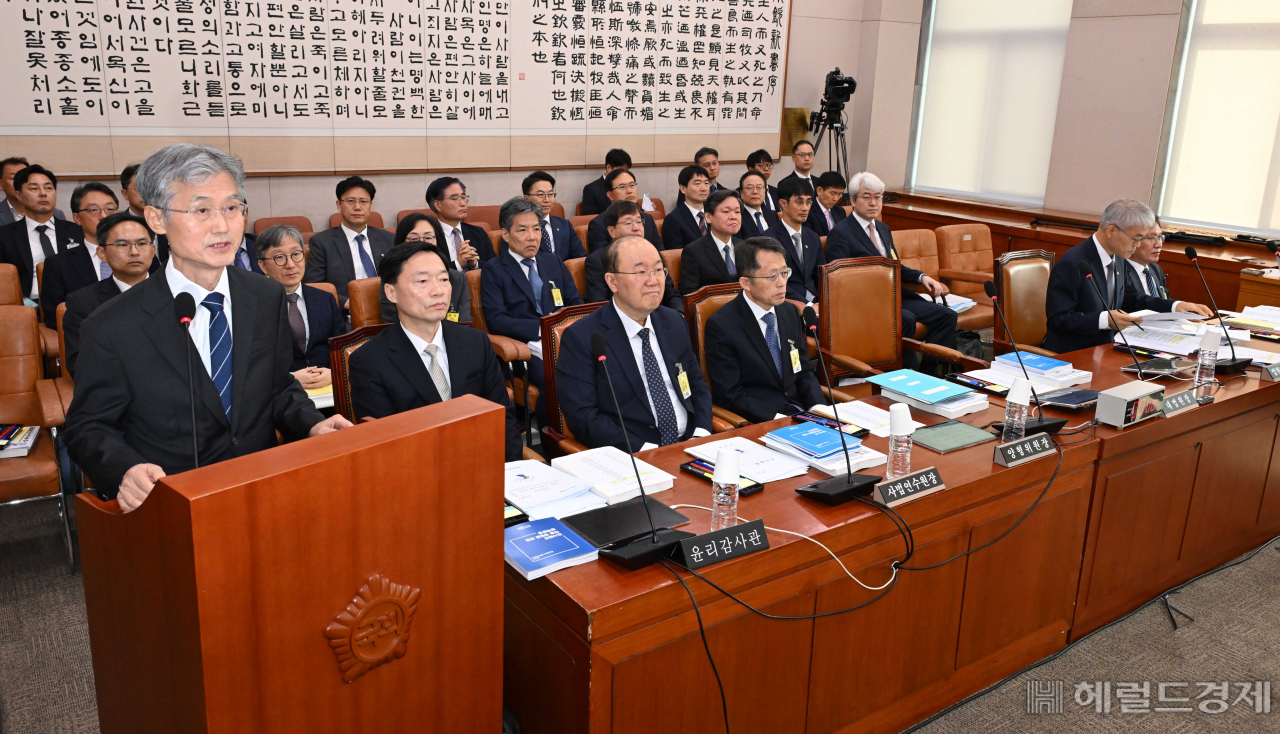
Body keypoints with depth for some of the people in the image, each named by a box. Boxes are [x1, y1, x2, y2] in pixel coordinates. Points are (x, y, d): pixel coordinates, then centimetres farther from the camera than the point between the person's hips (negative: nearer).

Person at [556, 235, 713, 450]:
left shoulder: (675, 323, 10)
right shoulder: (581, 338, -7)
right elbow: (582, 416, -12)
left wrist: (701, 433, -2)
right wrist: (645, 449, -19)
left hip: (690, 446, 5)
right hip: (632, 458, -4)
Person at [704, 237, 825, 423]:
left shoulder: (790, 312, 8)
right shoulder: (722, 325, -12)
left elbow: (804, 372, 14)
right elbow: (729, 395, -13)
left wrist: (818, 410, -4)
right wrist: (777, 419, -22)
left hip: (800, 412, 6)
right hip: (758, 424, -6)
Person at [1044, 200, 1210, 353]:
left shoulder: (1118, 260, 9)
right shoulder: (1071, 264, -18)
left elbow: (1132, 299, 22)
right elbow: (1057, 319, -20)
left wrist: (1175, 306, 9)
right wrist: (1104, 319, -30)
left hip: (1102, 350, 8)